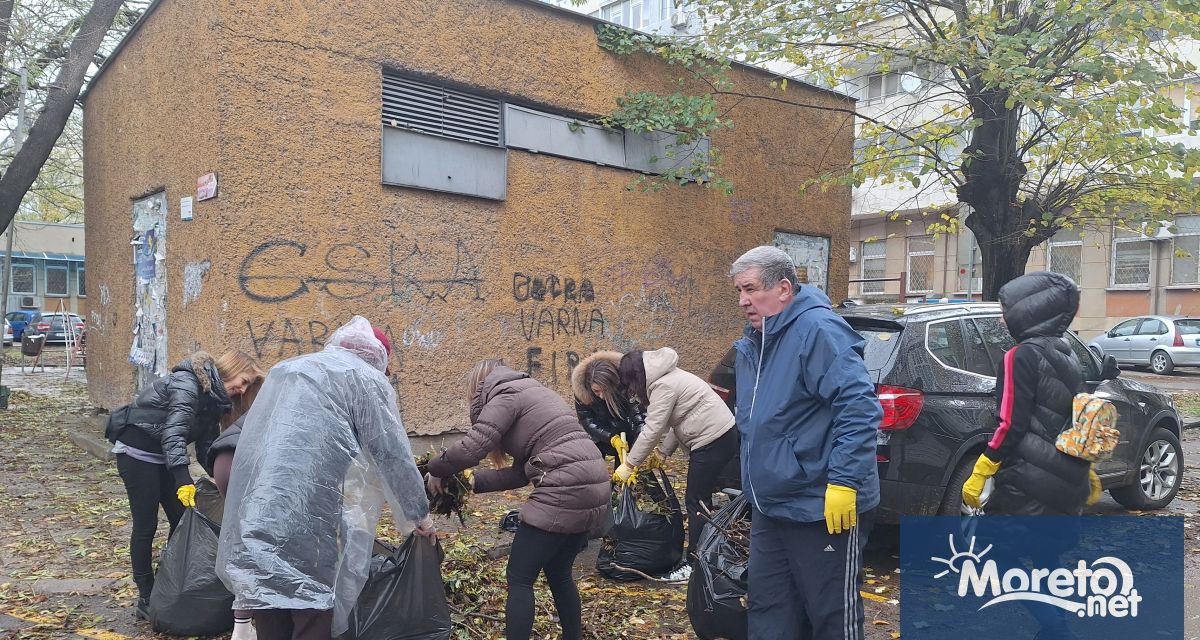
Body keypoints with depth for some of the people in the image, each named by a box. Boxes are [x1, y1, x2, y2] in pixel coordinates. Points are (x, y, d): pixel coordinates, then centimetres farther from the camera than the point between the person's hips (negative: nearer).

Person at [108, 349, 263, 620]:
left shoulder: (214, 400, 3)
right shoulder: (188, 383, -24)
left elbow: (206, 447, 4)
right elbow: (174, 431, -35)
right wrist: (183, 478, -42)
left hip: (164, 456, 9)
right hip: (137, 452, -9)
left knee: (183, 520, 5)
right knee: (146, 526, -3)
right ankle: (146, 600, 8)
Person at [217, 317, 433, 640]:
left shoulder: (284, 370, 27)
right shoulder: (366, 378, 6)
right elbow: (392, 453, 3)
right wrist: (419, 514, 14)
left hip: (254, 514, 7)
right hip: (308, 517, -7)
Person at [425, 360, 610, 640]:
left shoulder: (506, 395, -1)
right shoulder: (530, 393, 26)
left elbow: (472, 447, -13)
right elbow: (521, 471, 19)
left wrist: (437, 470, 5)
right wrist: (475, 481, 13)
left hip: (566, 492, -9)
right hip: (592, 489, 9)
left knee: (519, 578, 1)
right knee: (559, 574, 23)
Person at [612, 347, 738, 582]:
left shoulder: (663, 385, -18)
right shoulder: (666, 377, 14)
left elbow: (652, 430, -18)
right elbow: (676, 422, 17)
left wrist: (628, 465, -12)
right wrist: (662, 452, 10)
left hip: (714, 440, -10)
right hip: (719, 435, 10)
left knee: (696, 501, -3)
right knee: (700, 499, 16)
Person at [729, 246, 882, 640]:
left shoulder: (818, 331, -16)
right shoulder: (752, 344, 12)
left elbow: (859, 407, -24)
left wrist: (843, 483, -26)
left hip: (825, 510, -9)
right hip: (769, 510, 9)